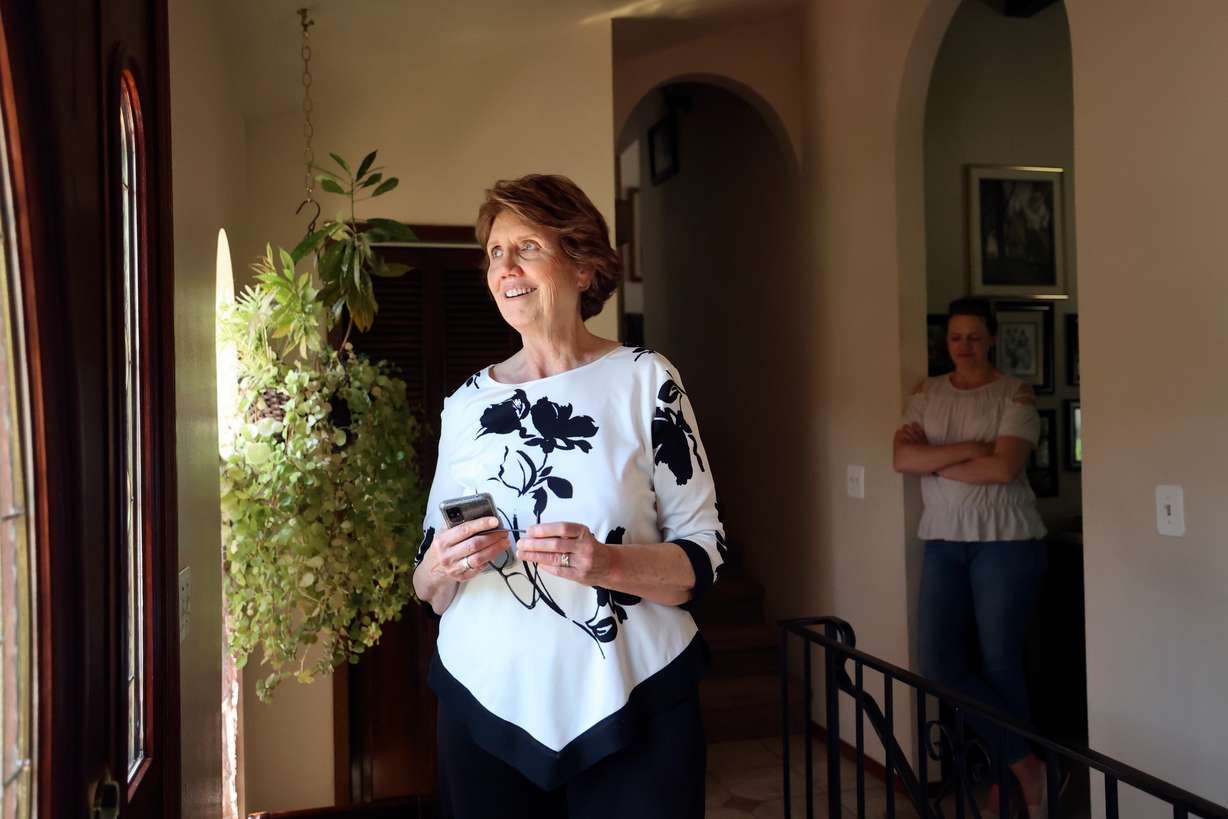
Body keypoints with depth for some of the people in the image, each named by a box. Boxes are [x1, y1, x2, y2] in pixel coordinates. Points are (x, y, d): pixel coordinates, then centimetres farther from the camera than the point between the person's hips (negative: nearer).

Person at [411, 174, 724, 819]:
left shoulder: (644, 380, -5)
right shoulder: (465, 404, 4)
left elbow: (704, 554, -6)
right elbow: (429, 588, 10)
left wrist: (607, 562, -24)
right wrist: (441, 571, -12)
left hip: (631, 707, -2)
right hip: (486, 704, 3)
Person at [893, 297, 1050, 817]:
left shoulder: (1015, 395, -4)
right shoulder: (925, 393, 8)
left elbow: (1004, 467, -18)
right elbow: (902, 459, -5)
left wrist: (933, 458, -10)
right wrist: (966, 448, -16)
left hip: (1005, 541, -4)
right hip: (943, 543, 5)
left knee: (998, 664, 3)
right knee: (939, 666, 0)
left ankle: (1012, 772, 25)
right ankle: (1026, 764, 17)